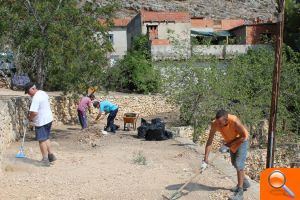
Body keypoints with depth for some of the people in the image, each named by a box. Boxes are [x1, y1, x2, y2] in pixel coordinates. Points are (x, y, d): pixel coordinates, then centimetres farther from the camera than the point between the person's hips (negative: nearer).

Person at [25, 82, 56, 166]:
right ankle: (51, 155, 24)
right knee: (46, 138, 19)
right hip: (48, 119, 9)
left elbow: (34, 112, -29)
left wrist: (30, 118, -8)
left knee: (42, 140, 1)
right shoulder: (43, 93, 8)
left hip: (41, 122, -9)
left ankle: (45, 159, 7)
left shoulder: (36, 98, -22)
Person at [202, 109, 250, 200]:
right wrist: (205, 160, -30)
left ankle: (240, 192, -8)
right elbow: (209, 141, -27)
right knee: (234, 163, 20)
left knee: (239, 164, -15)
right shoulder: (214, 124, -29)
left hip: (241, 141, -6)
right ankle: (244, 183, 42)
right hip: (231, 142, 6)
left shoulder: (235, 122, -41)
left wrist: (229, 144, -27)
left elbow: (243, 136, -26)